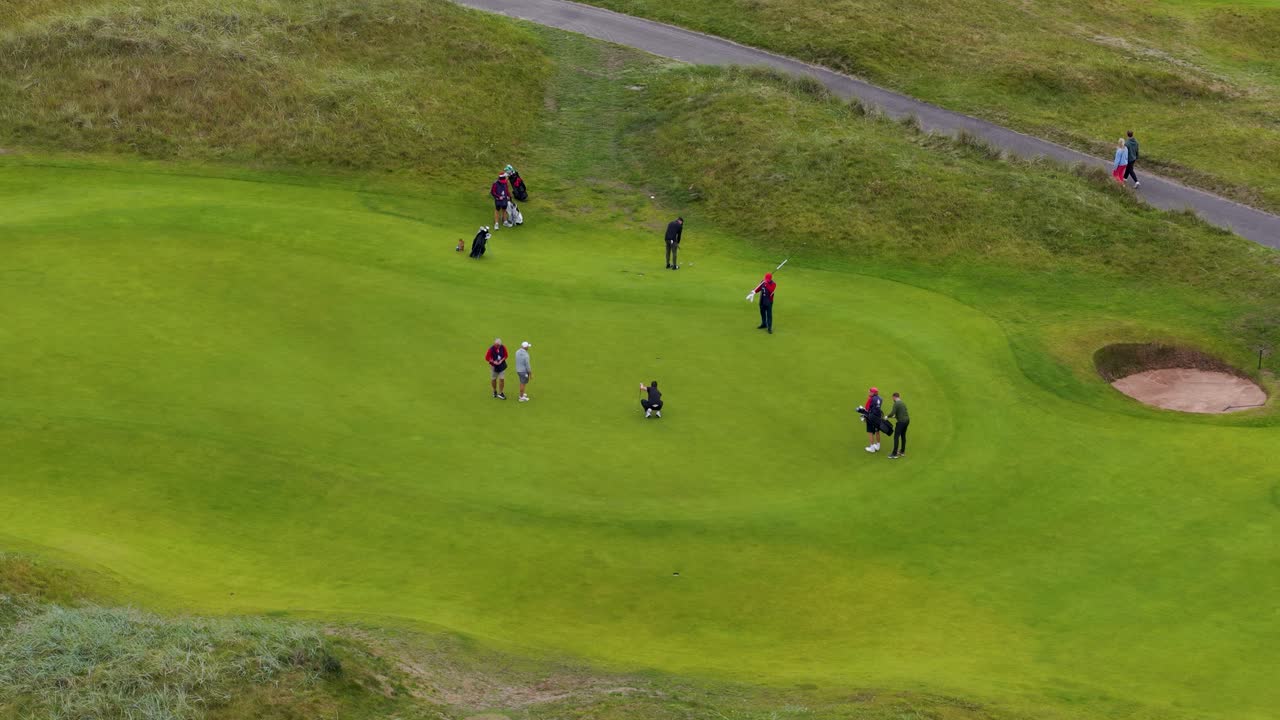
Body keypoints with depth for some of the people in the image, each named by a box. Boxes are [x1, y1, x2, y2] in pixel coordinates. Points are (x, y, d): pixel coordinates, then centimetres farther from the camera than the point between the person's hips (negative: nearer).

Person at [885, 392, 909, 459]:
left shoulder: (896, 404, -13)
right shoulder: (903, 403, 15)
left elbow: (892, 413, -19)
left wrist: (887, 416, 0)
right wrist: (895, 416, 34)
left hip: (901, 422, -9)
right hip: (907, 420, 9)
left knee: (896, 437, -4)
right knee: (903, 436, 19)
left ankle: (894, 454, -5)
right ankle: (902, 452, 26)